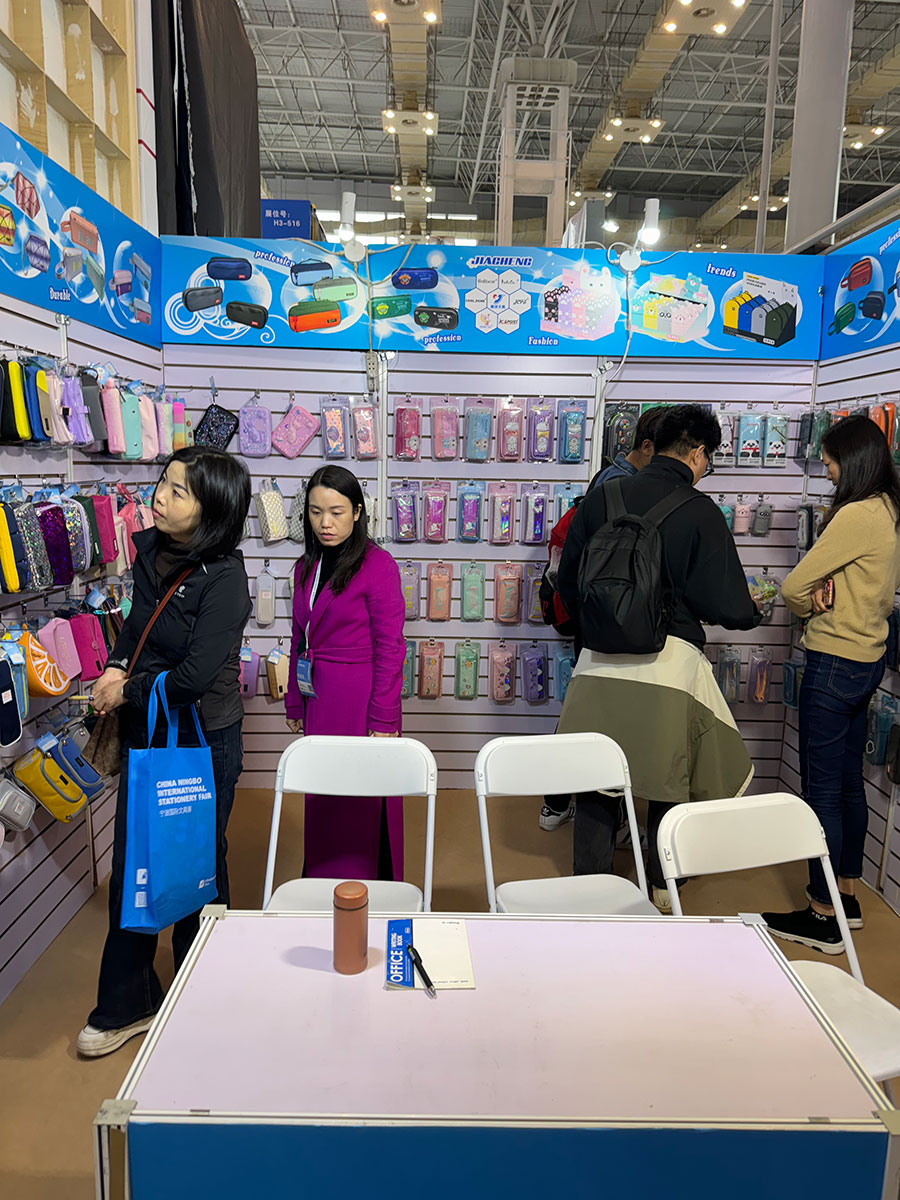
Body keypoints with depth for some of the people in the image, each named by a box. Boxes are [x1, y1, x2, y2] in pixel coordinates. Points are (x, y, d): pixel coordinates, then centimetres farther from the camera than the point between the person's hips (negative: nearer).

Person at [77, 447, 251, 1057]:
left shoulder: (223, 578, -22)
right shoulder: (151, 549, 0)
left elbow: (195, 676, -24)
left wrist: (129, 691, -9)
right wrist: (116, 668, -3)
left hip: (203, 739, -6)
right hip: (146, 733, 7)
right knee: (130, 869, 14)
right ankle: (126, 1006, 33)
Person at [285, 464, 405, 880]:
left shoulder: (377, 564, -11)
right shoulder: (307, 566, 10)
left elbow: (390, 646, -12)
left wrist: (384, 718, -14)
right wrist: (294, 704, 14)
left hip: (360, 703, -6)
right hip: (318, 700, 6)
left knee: (360, 806, 2)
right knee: (321, 804, 15)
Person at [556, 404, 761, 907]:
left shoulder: (601, 497, 4)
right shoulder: (699, 511, -7)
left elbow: (568, 582, 9)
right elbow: (725, 605, -9)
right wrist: (752, 608, 14)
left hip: (599, 663, 3)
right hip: (671, 662, -3)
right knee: (671, 780, 17)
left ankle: (591, 885, 29)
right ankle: (663, 889, 32)